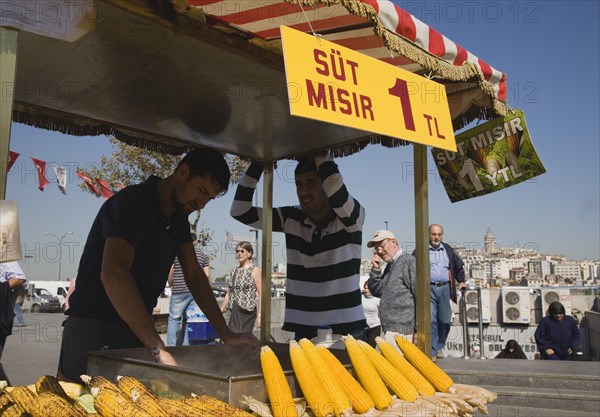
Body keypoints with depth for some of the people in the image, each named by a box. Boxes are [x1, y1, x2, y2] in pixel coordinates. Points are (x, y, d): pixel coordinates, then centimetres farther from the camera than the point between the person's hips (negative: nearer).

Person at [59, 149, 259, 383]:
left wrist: (226, 335, 1)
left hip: (137, 331, 8)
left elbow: (194, 275, 10)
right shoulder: (132, 203, -19)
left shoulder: (178, 216, 8)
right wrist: (157, 349, -37)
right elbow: (113, 274, -33)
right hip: (95, 335, -8)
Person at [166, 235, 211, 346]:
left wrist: (171, 285, 11)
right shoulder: (202, 255, 9)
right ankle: (186, 345, 14)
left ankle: (171, 346, -4)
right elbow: (207, 275, 5)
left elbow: (170, 272, -4)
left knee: (174, 319, 1)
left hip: (180, 291, -4)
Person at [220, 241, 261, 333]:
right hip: (235, 311, 6)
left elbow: (261, 294, -9)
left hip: (248, 312, -6)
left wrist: (259, 315, -15)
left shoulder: (254, 270, -5)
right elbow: (228, 294, 17)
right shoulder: (234, 271, 13)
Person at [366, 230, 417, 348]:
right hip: (390, 328, 8)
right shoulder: (390, 265, 17)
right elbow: (376, 291, 16)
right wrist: (375, 269, 4)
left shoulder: (409, 262, -9)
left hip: (401, 330, -8)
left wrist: (418, 329, -16)